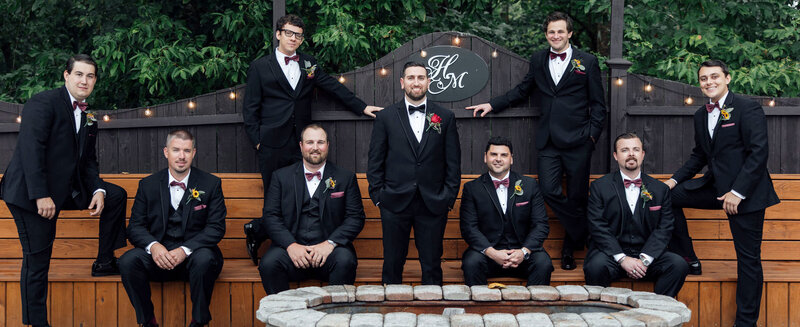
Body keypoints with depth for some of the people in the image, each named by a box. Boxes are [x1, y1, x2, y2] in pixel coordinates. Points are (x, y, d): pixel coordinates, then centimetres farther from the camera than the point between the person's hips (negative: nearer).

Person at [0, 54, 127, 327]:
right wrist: (41, 196, -26)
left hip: (66, 189, 8)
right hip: (31, 192, -8)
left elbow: (87, 161, 15)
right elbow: (30, 149, -21)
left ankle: (104, 262, 14)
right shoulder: (43, 102, -12)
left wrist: (98, 190, -4)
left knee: (116, 195, 8)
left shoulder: (87, 117, 13)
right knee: (37, 260, -5)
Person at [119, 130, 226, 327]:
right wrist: (153, 245, -18)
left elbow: (216, 228, -4)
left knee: (205, 259, -36)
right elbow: (135, 226, 5)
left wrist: (185, 250, -19)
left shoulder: (211, 184, 2)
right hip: (159, 257, 2)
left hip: (194, 254, -2)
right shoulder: (148, 185, 8)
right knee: (128, 261, -26)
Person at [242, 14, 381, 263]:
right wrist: (257, 141, -3)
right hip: (273, 146, -3)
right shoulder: (260, 67, 6)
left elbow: (334, 87, 19)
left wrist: (362, 107, 15)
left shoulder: (309, 64, 16)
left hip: (301, 144, 3)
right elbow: (250, 109, 5)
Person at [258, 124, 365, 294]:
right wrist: (291, 245, -11)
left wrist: (330, 243, -12)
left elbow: (356, 217, 5)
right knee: (269, 263, -29)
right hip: (291, 247, 1)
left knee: (345, 261, -33)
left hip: (329, 249, 0)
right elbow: (271, 215, 5)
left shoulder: (346, 178, 11)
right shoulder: (281, 176, 12)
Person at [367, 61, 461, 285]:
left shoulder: (446, 118, 7)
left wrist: (449, 197, 0)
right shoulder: (386, 117, 5)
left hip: (433, 204, 1)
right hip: (395, 203, 0)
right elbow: (375, 161, 5)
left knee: (432, 265, 7)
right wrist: (378, 195, -2)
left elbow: (453, 161, 6)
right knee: (392, 263, 7)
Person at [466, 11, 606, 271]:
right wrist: (492, 105, 16)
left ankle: (571, 248, 20)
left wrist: (593, 133, -5)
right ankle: (582, 234, 8)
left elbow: (598, 103, 5)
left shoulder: (587, 62, 4)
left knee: (577, 196, 3)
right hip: (549, 141, 3)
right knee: (549, 191, -11)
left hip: (577, 141, -2)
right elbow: (523, 90, 23)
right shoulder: (538, 60, 13)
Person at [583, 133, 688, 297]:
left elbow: (665, 228, 3)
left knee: (679, 264, -24)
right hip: (612, 253, -2)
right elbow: (598, 227, -5)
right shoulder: (600, 186, 3)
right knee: (596, 266, -34)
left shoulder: (660, 189, 10)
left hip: (647, 254, 3)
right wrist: (622, 259, -18)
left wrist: (644, 259, -13)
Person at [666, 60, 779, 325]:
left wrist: (737, 192, -21)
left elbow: (759, 152, -17)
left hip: (745, 193, -7)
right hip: (716, 187, 7)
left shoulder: (748, 109, -11)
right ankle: (688, 260, 12)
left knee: (748, 258, -2)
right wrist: (675, 180, 3)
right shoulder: (701, 115, 11)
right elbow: (699, 156, 17)